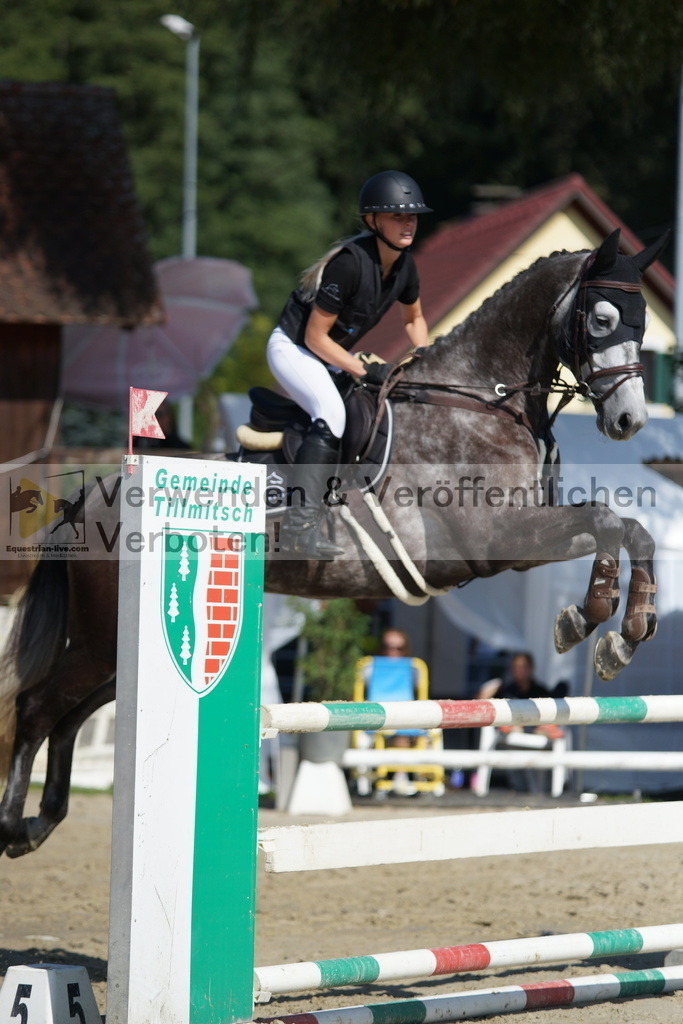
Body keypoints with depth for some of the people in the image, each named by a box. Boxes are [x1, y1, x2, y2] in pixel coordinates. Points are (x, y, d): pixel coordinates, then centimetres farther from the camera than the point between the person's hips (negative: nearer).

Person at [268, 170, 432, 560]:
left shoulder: (405, 264, -4)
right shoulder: (351, 262, -28)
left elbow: (414, 317, 18)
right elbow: (316, 336, -24)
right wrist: (363, 370, -25)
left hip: (330, 354, 9)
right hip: (292, 348, -9)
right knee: (332, 413, -32)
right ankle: (301, 523, -40)